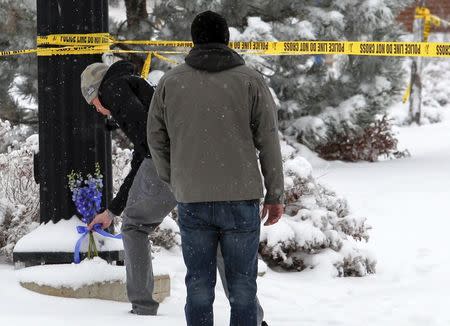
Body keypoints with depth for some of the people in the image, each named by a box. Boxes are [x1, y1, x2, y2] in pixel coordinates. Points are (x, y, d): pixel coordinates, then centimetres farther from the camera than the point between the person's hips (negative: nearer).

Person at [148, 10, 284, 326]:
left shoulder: (170, 82, 6)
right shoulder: (251, 81, 1)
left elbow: (156, 138, 11)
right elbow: (268, 141, 1)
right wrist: (275, 195, 7)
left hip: (191, 199, 2)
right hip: (240, 196, -2)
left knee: (199, 284, 7)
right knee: (242, 285, 3)